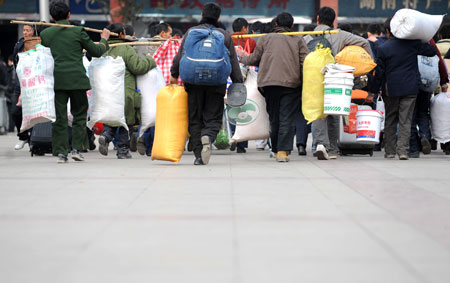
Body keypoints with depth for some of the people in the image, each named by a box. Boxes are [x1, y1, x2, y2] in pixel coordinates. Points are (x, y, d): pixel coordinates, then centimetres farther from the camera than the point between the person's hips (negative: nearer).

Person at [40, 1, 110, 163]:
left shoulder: (46, 33, 5)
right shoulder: (78, 31, -2)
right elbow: (96, 52, 5)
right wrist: (104, 39, 23)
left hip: (57, 80, 2)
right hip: (77, 79, -2)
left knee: (60, 117, 5)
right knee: (79, 115, 9)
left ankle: (60, 151, 1)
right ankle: (76, 148, 1)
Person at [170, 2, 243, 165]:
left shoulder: (191, 32, 5)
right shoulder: (225, 36, 8)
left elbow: (180, 56, 2)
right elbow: (233, 62, 7)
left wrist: (174, 75, 15)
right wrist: (238, 84, 11)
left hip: (194, 83, 0)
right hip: (216, 84, 0)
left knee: (195, 119, 8)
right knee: (213, 118, 6)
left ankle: (199, 155, 3)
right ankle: (207, 137, -27)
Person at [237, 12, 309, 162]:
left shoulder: (266, 39, 13)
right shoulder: (298, 40, 10)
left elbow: (254, 59, 17)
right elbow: (305, 63, 1)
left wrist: (242, 58, 36)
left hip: (269, 83, 2)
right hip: (292, 83, -1)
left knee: (274, 118, 12)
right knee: (287, 119, -3)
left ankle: (276, 150, 18)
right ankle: (283, 151, -14)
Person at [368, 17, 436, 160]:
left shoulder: (383, 48, -6)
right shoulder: (412, 43, -5)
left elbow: (379, 73, -3)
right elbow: (432, 51, 4)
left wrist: (372, 91, 7)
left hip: (392, 89, 0)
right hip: (410, 88, 0)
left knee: (390, 121, 13)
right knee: (405, 121, 2)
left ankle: (389, 151, 14)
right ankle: (403, 150, -7)